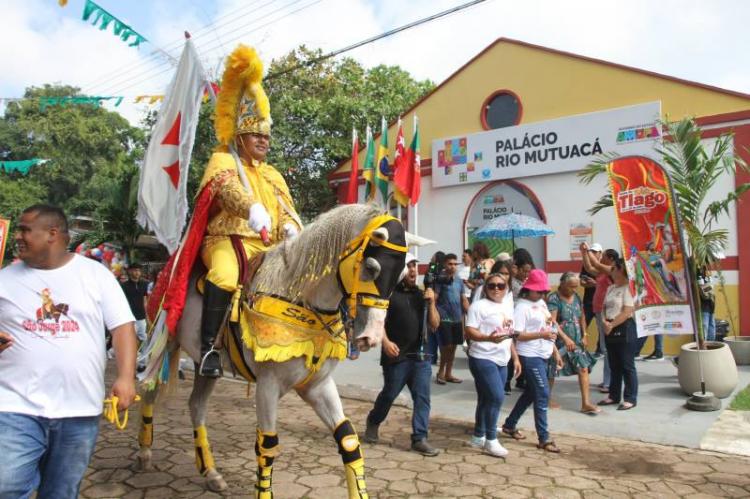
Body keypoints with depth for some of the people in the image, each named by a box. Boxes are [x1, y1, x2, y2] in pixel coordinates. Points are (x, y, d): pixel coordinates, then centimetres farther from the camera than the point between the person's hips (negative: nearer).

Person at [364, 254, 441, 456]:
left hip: (420, 356, 5)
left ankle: (419, 438, 10)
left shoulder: (421, 294, 11)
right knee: (389, 394, 10)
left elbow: (435, 324, 9)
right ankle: (373, 422, 35)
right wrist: (386, 342, -24)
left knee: (422, 397, 1)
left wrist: (431, 303, -5)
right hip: (396, 356, -4)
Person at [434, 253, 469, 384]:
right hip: (444, 318, -6)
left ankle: (448, 373, 22)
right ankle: (441, 372, 13)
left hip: (457, 318, 6)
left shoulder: (459, 281, 11)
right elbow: (433, 299, -13)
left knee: (453, 346, 10)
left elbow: (464, 299, 15)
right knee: (447, 346, -5)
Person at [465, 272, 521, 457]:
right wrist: (489, 338, -33)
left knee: (487, 400, 12)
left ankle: (478, 437, 25)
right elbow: (469, 332, -17)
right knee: (497, 397, -15)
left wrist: (515, 358, 20)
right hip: (483, 359, -7)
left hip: (501, 361, 7)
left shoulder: (508, 307, 15)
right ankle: (490, 440, 0)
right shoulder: (479, 306, -9)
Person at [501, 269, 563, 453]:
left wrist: (555, 351, 16)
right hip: (530, 356, -9)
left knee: (531, 393, 16)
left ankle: (510, 425, 30)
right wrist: (541, 334, -23)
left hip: (542, 355, 9)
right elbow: (517, 335, -19)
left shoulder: (541, 303, 12)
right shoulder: (522, 307, -14)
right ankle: (544, 439, 6)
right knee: (542, 394, -5)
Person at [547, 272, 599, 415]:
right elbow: (552, 322, -21)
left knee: (584, 368, -1)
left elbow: (581, 317, 17)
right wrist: (566, 338, -26)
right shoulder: (554, 299, -14)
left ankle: (586, 403, 5)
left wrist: (584, 335, 7)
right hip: (559, 341, -6)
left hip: (576, 340, 6)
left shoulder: (576, 297, 8)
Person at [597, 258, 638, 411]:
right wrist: (605, 322, -4)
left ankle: (631, 398, 10)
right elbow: (605, 308, 14)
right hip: (610, 330, 8)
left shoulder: (628, 287, -12)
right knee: (614, 365, 14)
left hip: (624, 330, -8)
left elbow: (627, 312, -17)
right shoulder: (611, 288, 14)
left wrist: (612, 325, -14)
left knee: (627, 366, 0)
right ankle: (614, 396, 23)